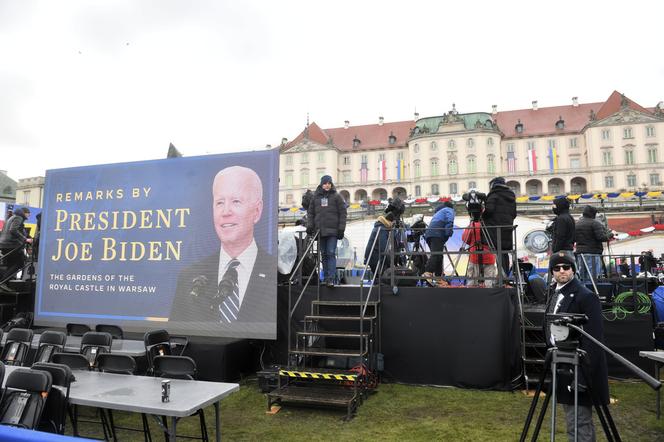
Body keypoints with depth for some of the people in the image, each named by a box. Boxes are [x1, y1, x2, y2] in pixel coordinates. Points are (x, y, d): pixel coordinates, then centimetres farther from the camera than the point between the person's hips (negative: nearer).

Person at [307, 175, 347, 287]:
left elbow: (342, 213, 1)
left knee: (331, 253, -9)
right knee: (324, 254, 9)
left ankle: (331, 278, -9)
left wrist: (341, 229, -6)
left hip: (332, 231, -3)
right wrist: (310, 226, 0)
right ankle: (326, 277, 16)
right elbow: (310, 212, 13)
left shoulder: (336, 197, 3)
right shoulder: (316, 197, 11)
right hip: (320, 231, 4)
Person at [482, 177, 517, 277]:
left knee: (498, 251, -8)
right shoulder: (511, 195, 20)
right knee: (505, 251, 11)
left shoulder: (494, 195, -4)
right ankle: (506, 274, 14)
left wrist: (482, 217, -1)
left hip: (495, 227, -7)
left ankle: (502, 275, -12)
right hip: (508, 227, 7)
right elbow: (514, 213, 20)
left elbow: (489, 209, -16)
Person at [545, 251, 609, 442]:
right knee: (571, 420, 18)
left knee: (580, 422, -2)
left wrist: (584, 374, -21)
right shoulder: (555, 295, 11)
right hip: (563, 367, 8)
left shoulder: (586, 296, -14)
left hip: (579, 369, -8)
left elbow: (593, 339, -18)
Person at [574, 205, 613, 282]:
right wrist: (610, 235, 2)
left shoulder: (576, 224, 10)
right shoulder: (595, 223, -8)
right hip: (593, 253, -6)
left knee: (581, 277, 9)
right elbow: (601, 237, -14)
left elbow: (573, 239, 13)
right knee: (593, 277, -4)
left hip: (579, 253, 6)